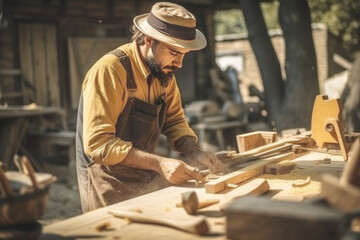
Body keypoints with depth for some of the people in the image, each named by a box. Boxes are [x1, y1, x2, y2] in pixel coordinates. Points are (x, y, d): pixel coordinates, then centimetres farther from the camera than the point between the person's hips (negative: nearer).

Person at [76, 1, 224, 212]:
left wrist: (194, 153, -9)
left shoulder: (164, 70, 0)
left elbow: (174, 119, 10)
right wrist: (159, 163, -32)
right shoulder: (110, 70, -22)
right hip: (112, 186, -6)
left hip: (149, 179, 7)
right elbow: (98, 143, -25)